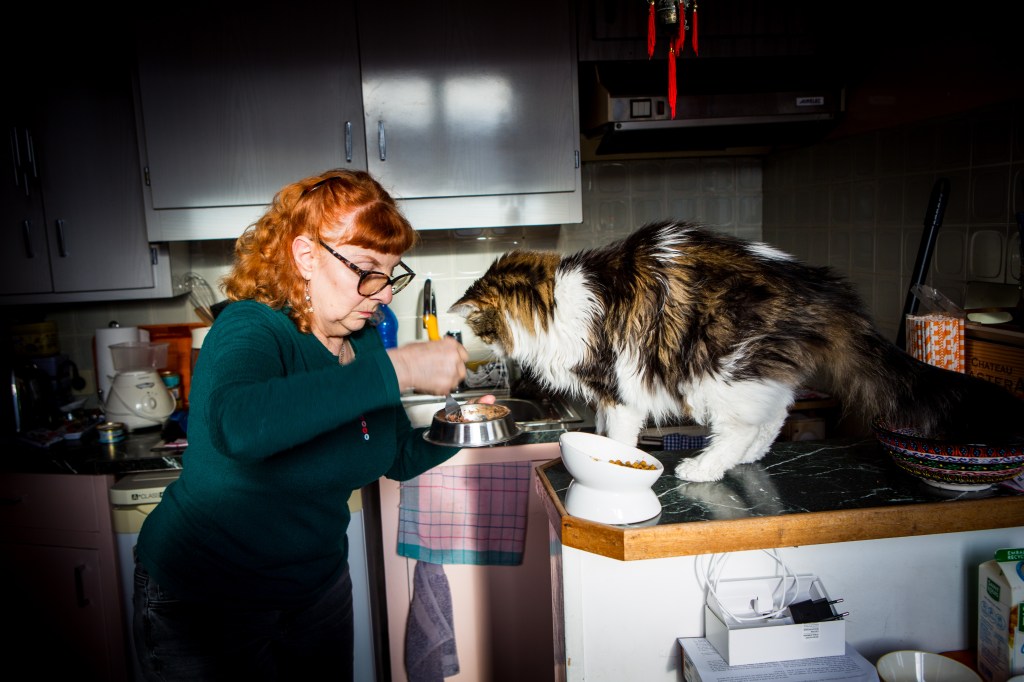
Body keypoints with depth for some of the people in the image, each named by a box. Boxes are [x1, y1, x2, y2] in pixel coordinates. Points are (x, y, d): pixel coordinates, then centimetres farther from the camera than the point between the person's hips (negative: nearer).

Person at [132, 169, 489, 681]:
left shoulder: (364, 340, -3)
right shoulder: (250, 328, -23)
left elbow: (397, 457, 8)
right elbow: (238, 425, -47)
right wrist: (394, 369, -44)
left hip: (317, 584, 7)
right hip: (202, 601, -6)